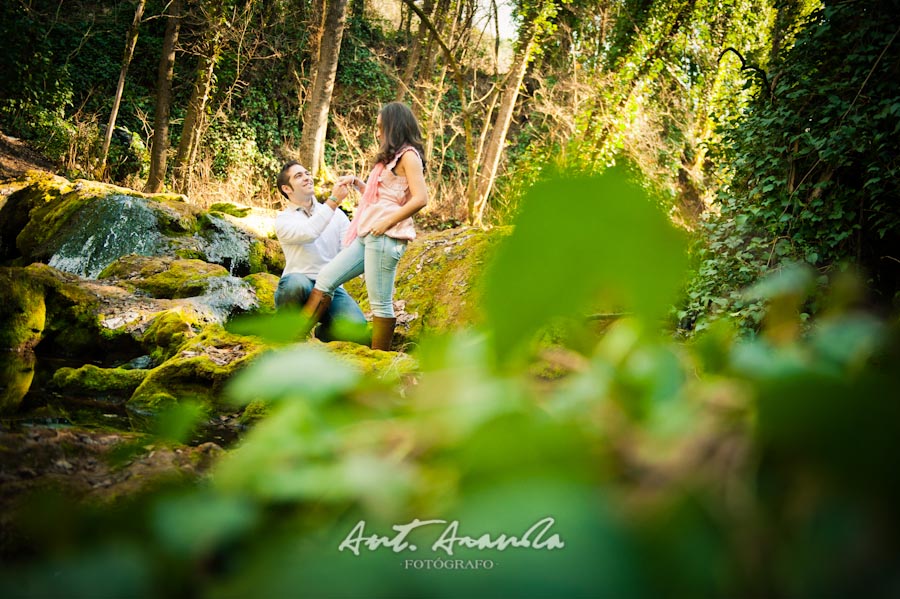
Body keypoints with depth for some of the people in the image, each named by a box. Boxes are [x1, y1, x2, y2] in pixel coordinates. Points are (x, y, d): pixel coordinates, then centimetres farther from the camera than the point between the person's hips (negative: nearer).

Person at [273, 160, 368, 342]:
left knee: (356, 326, -26)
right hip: (298, 285, -3)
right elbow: (308, 233, -18)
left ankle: (324, 332, 11)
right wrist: (333, 201, -16)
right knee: (297, 284, -42)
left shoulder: (336, 214, 16)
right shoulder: (283, 219, 4)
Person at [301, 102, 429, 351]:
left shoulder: (408, 155, -5)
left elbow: (420, 198, -17)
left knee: (380, 302, -7)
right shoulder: (391, 157, 24)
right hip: (367, 236, 10)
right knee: (325, 278, 5)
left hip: (385, 237, -10)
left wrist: (386, 223, -18)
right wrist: (356, 183, 16)